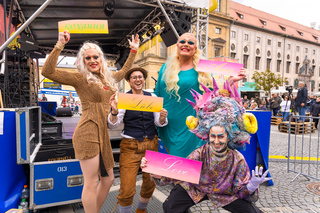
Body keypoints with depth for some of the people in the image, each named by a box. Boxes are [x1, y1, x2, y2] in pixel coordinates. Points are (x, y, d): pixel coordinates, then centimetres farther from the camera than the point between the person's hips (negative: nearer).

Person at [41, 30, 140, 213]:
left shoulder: (108, 78, 16)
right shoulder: (80, 78, -3)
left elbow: (125, 70, 32)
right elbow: (48, 72, -13)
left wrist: (134, 50, 35)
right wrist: (60, 45, -17)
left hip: (103, 134, 8)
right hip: (88, 134, -7)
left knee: (108, 179, 15)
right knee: (91, 183, -1)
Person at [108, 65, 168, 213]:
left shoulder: (152, 97, 5)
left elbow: (158, 123, 5)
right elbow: (113, 125, -10)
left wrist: (162, 118, -18)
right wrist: (114, 112, -30)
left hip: (151, 143, 3)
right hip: (130, 145, -3)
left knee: (150, 184, 14)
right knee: (127, 189, -6)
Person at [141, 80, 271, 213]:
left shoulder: (237, 159, -18)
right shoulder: (200, 153, -20)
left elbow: (240, 190, -13)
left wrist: (251, 187, -37)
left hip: (225, 194, 1)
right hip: (196, 189, 0)